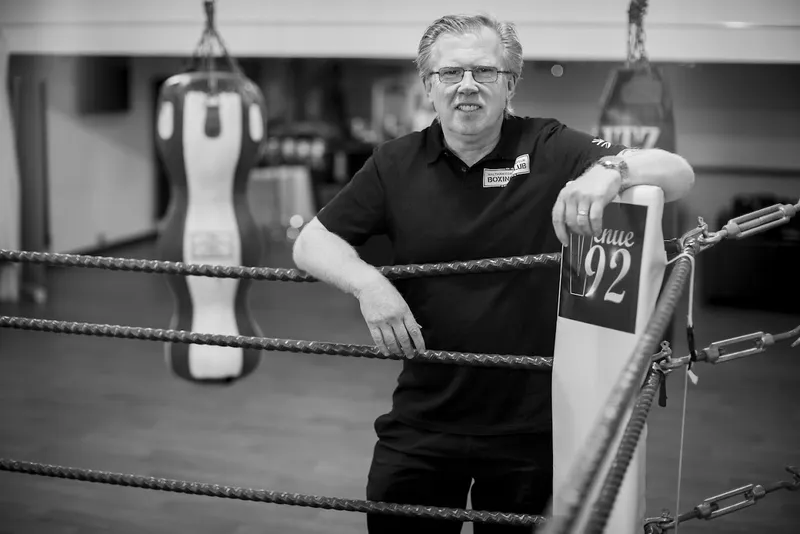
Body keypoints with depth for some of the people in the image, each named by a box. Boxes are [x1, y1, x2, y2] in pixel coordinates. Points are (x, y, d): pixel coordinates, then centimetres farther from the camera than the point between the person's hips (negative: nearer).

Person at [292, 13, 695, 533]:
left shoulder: (550, 149, -6)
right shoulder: (396, 164, 0)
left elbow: (680, 174, -14)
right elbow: (311, 242, 1)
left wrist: (611, 168, -36)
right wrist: (367, 281, -20)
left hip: (530, 427, -1)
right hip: (421, 422, 2)